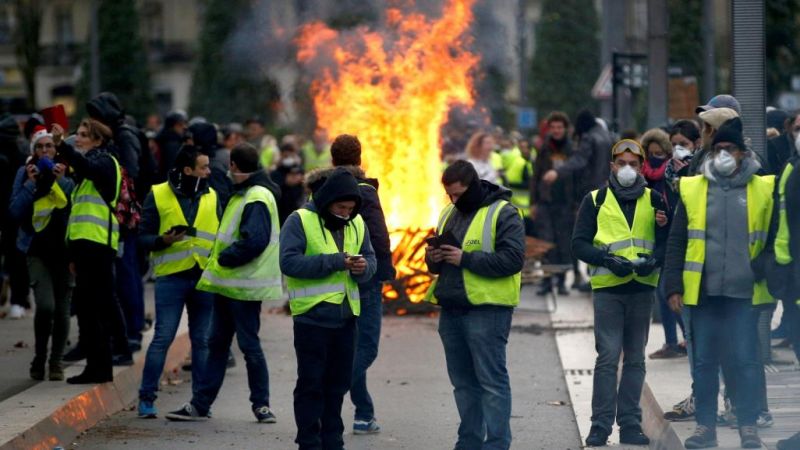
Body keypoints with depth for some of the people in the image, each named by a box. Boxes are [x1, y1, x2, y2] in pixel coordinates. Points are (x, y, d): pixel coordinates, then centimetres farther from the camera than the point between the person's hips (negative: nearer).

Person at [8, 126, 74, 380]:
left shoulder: (68, 173, 4)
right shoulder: (24, 174, 4)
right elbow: (15, 212, -4)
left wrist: (62, 182, -14)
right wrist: (30, 184, -11)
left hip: (63, 247, 1)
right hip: (37, 250, -1)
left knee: (62, 308, 1)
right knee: (45, 305, -17)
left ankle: (56, 361, 17)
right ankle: (39, 358, 2)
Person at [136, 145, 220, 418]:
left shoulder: (211, 197, 12)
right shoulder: (159, 196, 0)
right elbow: (143, 237, 1)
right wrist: (163, 240, -18)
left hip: (204, 276, 4)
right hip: (171, 276, -4)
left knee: (201, 340, 7)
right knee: (163, 337, -7)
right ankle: (146, 398, 0)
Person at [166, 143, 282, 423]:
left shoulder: (257, 198, -17)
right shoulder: (243, 194, 16)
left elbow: (255, 242, -26)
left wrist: (224, 258, -16)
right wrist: (221, 258, 7)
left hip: (244, 284, -10)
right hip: (228, 283, 10)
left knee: (249, 345, -2)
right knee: (217, 344, 11)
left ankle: (261, 405, 7)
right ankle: (199, 404, 15)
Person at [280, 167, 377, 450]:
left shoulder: (356, 224, 10)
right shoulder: (300, 221, -9)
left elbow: (370, 258, 16)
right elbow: (289, 262, -19)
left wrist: (364, 267, -9)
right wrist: (334, 261, -24)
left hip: (345, 316, 6)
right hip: (312, 316, -6)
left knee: (338, 383, 12)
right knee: (311, 384, 0)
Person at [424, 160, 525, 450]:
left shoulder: (503, 214, -7)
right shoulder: (450, 214, 18)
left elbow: (512, 259, -18)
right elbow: (438, 264, 26)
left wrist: (465, 259, -20)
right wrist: (433, 258, 1)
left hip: (487, 309, -8)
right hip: (451, 309, 8)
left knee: (492, 380, -7)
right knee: (463, 381, 13)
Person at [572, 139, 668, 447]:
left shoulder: (654, 200, 11)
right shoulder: (595, 200, 6)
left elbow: (669, 240, 9)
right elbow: (579, 244, 2)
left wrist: (654, 259, -12)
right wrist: (608, 260, -14)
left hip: (642, 287, 3)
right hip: (607, 287, -3)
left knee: (635, 358, 7)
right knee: (608, 357, -8)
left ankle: (630, 424, 11)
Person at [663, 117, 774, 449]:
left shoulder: (763, 189, 3)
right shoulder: (693, 189, 6)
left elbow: (775, 238, 8)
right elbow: (676, 242, 7)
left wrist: (761, 268, -8)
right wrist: (673, 286, 1)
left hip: (744, 292, -2)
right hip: (702, 291, 2)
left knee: (745, 359, -2)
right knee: (704, 360, 6)